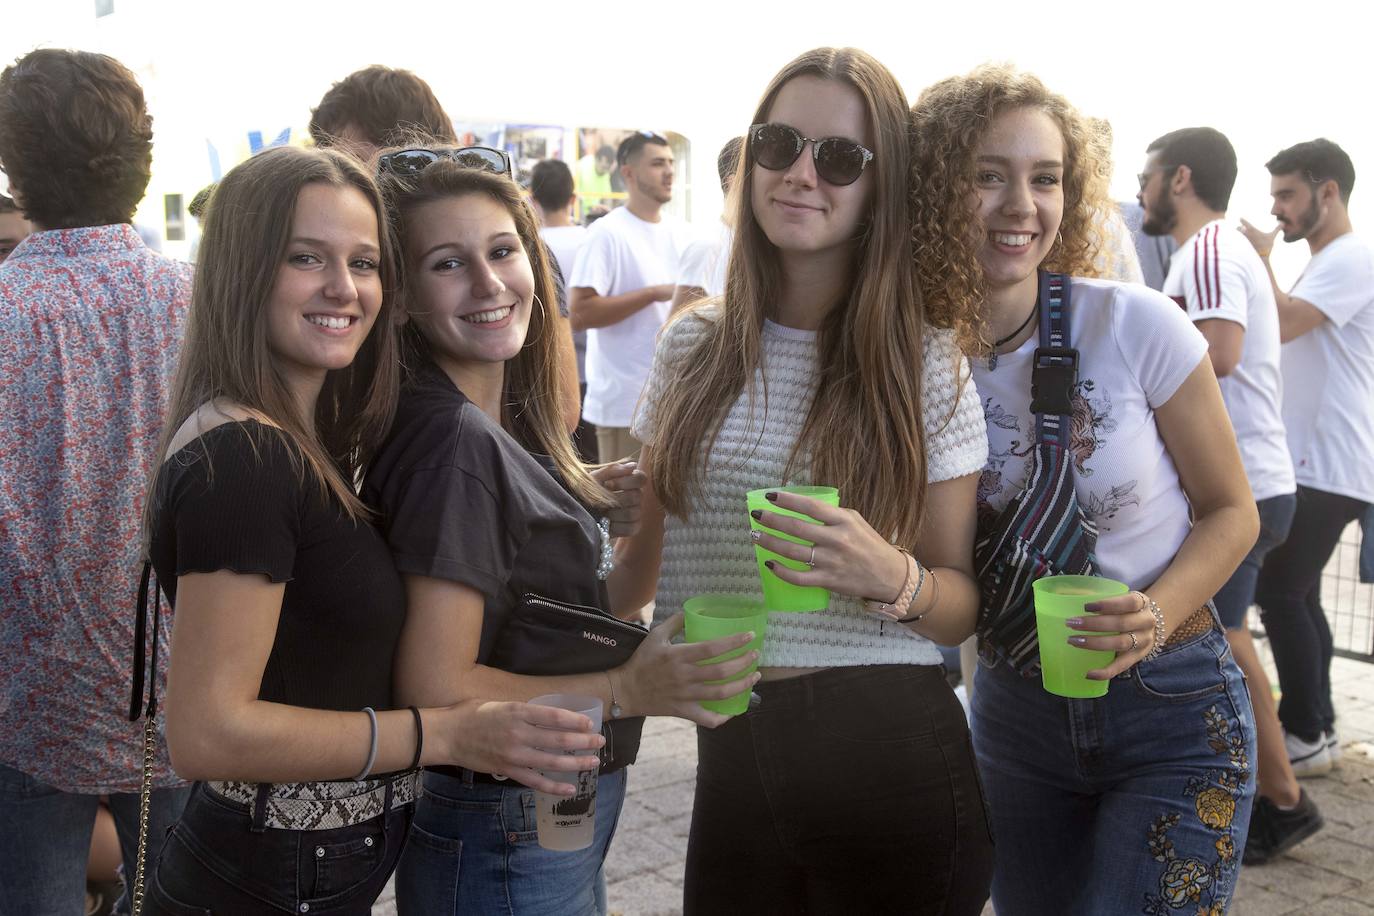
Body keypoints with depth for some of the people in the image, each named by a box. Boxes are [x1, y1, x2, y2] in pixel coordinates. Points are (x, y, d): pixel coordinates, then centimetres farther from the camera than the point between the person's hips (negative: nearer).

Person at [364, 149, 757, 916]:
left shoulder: (504, 428, 4)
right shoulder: (456, 442, -22)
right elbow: (438, 691, -25)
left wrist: (608, 522, -3)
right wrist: (626, 691, -20)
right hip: (505, 853, -8)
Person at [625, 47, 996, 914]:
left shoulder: (928, 364, -6)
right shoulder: (696, 343, 2)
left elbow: (962, 602, -3)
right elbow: (650, 544, 13)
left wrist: (891, 577, -22)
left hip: (889, 753, -2)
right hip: (729, 753, 3)